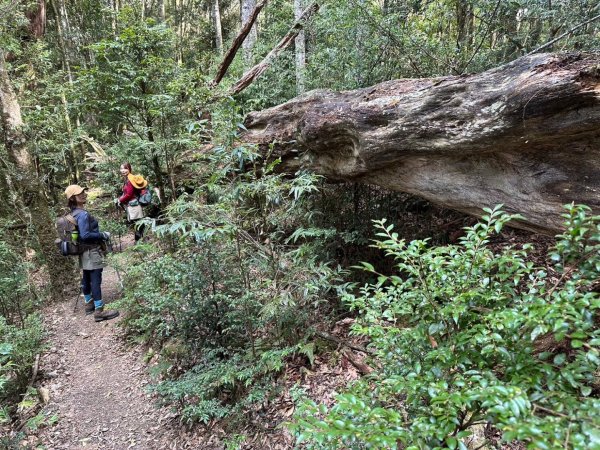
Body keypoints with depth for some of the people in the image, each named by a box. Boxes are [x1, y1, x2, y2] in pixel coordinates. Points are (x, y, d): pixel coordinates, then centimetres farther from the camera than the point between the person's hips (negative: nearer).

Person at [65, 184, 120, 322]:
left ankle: (89, 304, 31)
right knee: (96, 280, -8)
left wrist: (100, 235, 19)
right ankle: (99, 311, -7)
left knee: (86, 278, 18)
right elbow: (85, 235, -26)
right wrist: (103, 235, -15)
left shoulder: (75, 213, 9)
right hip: (92, 251, -10)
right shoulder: (83, 214, -21)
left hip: (84, 251, 10)